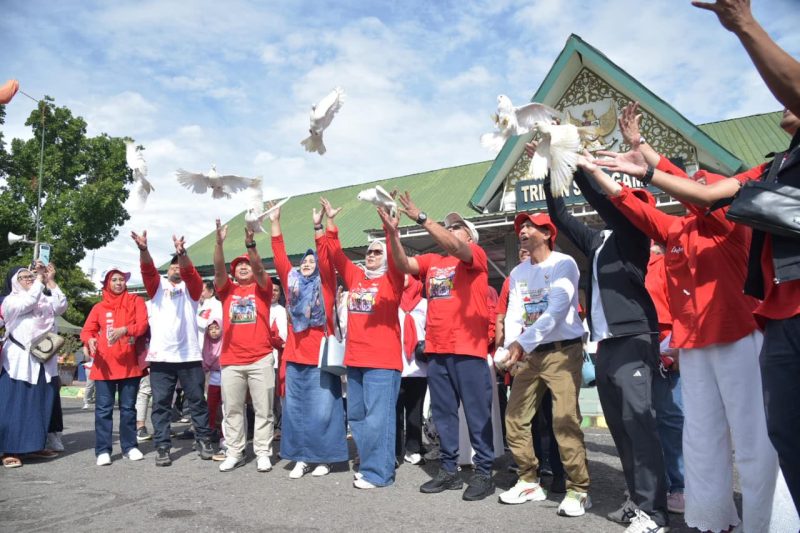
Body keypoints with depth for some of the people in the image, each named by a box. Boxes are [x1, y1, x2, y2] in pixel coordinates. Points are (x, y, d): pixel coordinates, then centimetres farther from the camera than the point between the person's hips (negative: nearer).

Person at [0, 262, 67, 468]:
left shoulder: (45, 299, 14)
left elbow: (61, 306, -4)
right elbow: (29, 302, -19)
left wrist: (50, 281, -10)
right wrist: (41, 278, -17)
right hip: (19, 360, -5)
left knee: (42, 404, 8)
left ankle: (36, 445, 17)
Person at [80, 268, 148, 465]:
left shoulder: (136, 301, 6)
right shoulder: (99, 307, 8)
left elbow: (143, 324, -7)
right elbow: (86, 330, 2)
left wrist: (124, 329, -25)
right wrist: (90, 340, -21)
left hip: (129, 364, 0)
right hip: (104, 365, 0)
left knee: (128, 407, 8)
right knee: (103, 409, 1)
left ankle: (130, 446, 18)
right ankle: (103, 450, 7)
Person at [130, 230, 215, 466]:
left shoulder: (190, 286, 9)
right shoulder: (158, 285, 12)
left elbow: (190, 272, -12)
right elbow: (148, 270, -7)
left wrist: (183, 253, -32)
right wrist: (143, 250, -28)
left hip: (190, 354, 0)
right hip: (161, 355, 1)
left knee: (197, 400, 7)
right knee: (161, 403, 4)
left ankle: (203, 440, 19)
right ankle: (162, 447, 11)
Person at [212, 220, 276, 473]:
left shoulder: (262, 288, 6)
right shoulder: (227, 289, 10)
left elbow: (260, 269, -13)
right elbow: (218, 270, -6)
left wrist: (251, 244, -28)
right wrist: (219, 243, -22)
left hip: (261, 359, -2)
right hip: (231, 360, 2)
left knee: (263, 409, 3)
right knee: (232, 409, 9)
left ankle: (263, 453, 12)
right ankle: (234, 453, 20)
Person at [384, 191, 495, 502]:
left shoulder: (476, 255, 1)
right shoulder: (431, 261, 16)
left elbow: (454, 248, -18)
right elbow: (403, 264, 2)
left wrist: (420, 218, -22)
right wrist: (392, 231, -11)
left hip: (468, 350, -6)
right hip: (436, 350, 6)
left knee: (477, 413, 1)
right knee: (443, 413, 12)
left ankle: (484, 473, 11)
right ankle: (449, 470, 22)